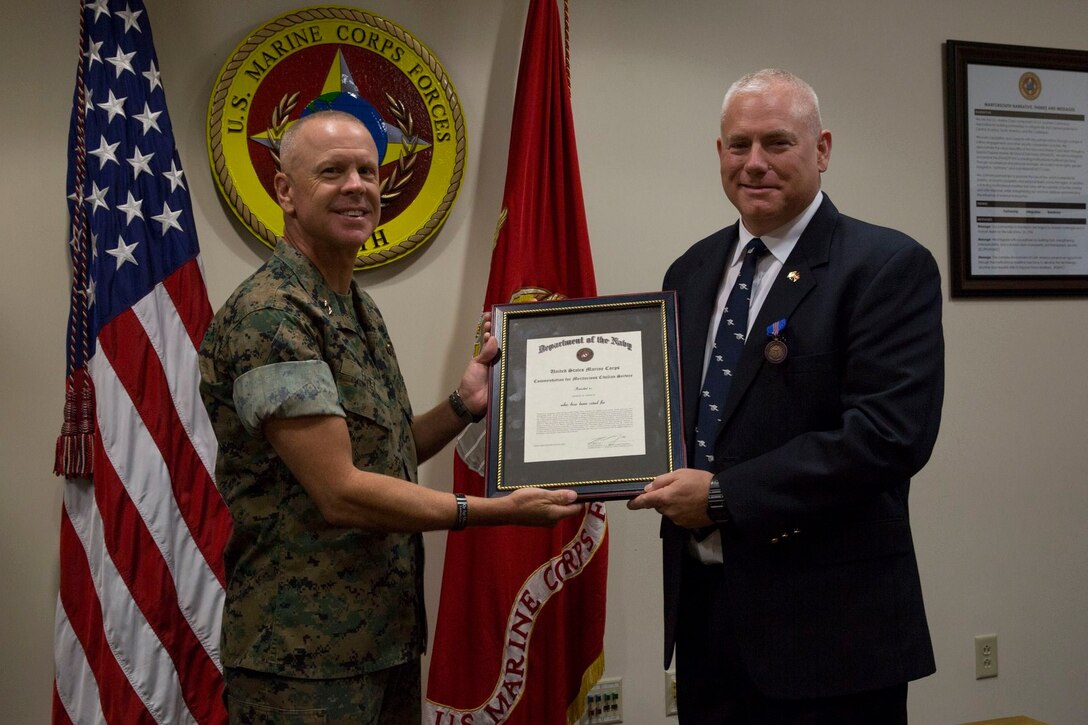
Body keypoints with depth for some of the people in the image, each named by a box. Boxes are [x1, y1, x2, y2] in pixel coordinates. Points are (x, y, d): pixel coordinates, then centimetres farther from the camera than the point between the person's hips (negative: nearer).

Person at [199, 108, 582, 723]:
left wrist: (462, 406, 0)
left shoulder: (361, 308, 11)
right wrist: (499, 511, -16)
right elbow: (340, 493, -21)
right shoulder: (270, 316, -18)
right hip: (305, 659, -8)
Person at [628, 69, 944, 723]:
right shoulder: (692, 272, 10)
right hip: (701, 604, 6)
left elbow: (891, 433, -20)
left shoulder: (889, 267, -10)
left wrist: (724, 496, -20)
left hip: (826, 622, -5)